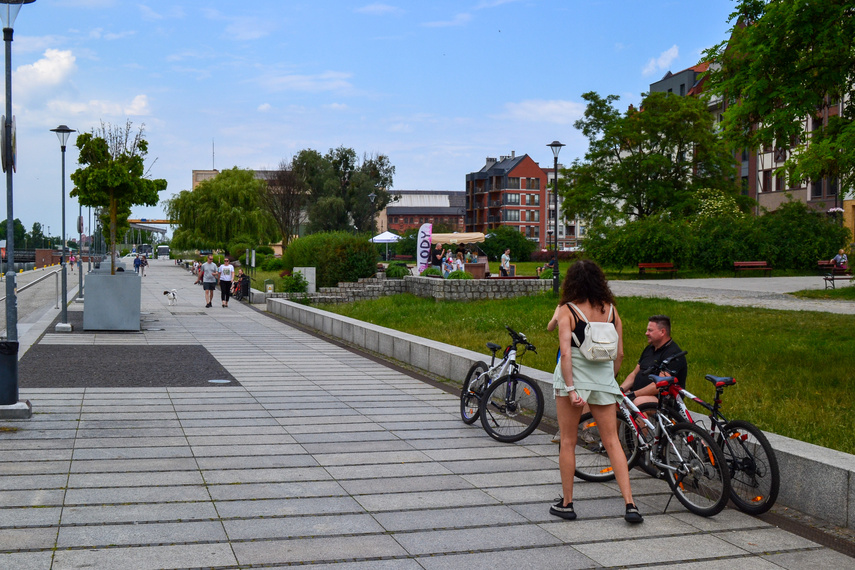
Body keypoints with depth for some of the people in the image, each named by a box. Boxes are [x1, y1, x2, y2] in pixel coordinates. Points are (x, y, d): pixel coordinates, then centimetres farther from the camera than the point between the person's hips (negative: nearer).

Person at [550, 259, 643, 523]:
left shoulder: (566, 311, -8)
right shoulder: (611, 310, 3)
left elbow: (565, 353, -17)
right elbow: (619, 353, 5)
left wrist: (570, 389, -18)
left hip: (573, 378, -3)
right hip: (603, 380, 3)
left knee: (568, 442, 9)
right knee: (612, 441, 8)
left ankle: (566, 503, 16)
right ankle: (630, 504, 2)